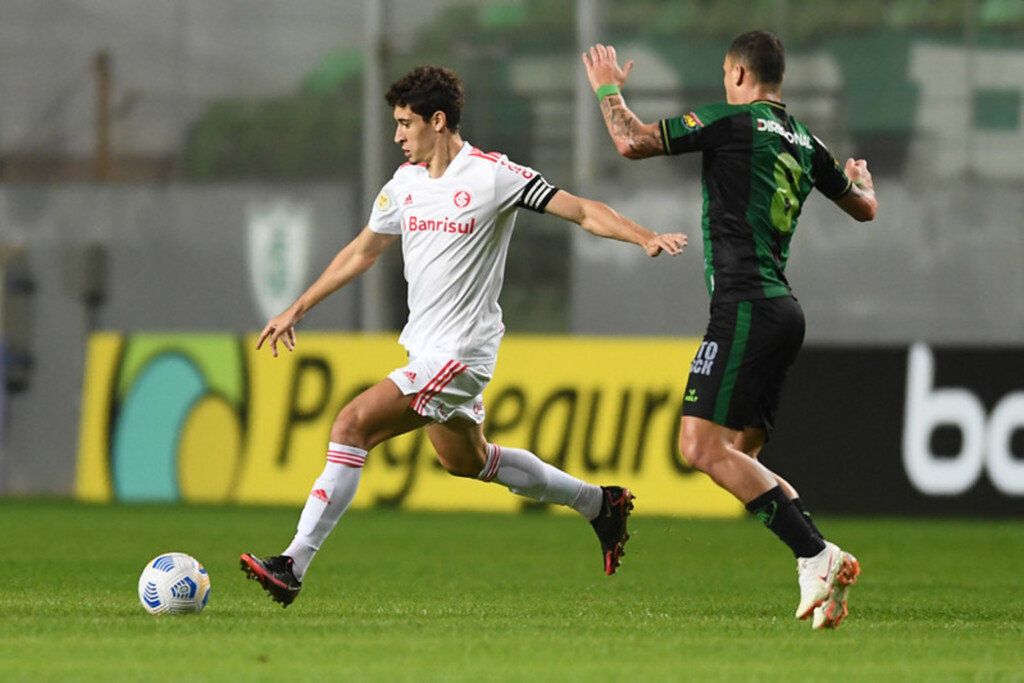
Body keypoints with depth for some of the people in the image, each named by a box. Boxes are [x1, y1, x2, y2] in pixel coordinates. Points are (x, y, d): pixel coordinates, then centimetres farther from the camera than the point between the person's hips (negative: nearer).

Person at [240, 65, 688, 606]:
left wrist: (645, 238, -28)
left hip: (460, 353, -9)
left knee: (353, 425, -20)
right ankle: (600, 504, 40)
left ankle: (293, 566, -19)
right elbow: (361, 252, 21)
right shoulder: (405, 183, 8)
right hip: (425, 348, 9)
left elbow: (583, 212, -13)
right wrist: (297, 310, 22)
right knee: (465, 460, 24)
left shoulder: (492, 175, -13)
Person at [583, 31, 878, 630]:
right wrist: (861, 177, 54)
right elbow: (865, 208, 30)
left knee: (704, 447, -13)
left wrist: (609, 88, 10)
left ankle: (817, 556, -20)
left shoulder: (732, 121, -6)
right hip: (783, 309, 9)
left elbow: (633, 142, -10)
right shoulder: (805, 143, 15)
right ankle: (822, 577, -2)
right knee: (741, 455, 12)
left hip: (746, 307, -9)